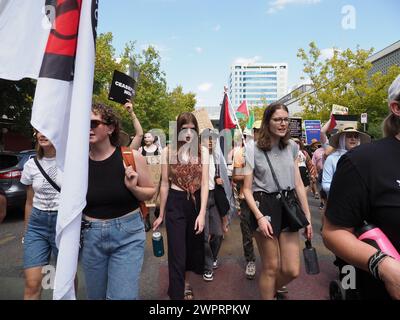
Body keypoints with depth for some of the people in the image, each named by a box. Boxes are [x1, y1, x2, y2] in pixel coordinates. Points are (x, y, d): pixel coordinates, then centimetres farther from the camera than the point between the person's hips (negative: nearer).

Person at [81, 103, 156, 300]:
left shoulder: (131, 156, -11)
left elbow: (150, 193, 0)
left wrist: (133, 188, -17)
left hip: (128, 234, -3)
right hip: (91, 236, 3)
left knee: (122, 296, -2)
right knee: (96, 295, 20)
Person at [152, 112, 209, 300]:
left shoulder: (202, 151, -4)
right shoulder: (168, 151, -6)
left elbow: (205, 183, -8)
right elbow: (164, 184, -1)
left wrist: (202, 213, -15)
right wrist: (161, 215, 3)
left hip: (196, 201, 3)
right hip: (176, 203, -2)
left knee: (194, 244, 19)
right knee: (177, 251, -1)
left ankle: (185, 279, 46)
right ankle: (177, 293, 17)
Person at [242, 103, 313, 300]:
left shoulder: (292, 147, 9)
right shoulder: (254, 150, -6)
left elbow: (298, 184, 11)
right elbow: (247, 189, -6)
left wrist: (307, 216, 9)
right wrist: (259, 217, -18)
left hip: (288, 207, 5)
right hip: (264, 206, -4)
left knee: (292, 270, 7)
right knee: (271, 268, 6)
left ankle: (270, 290, 38)